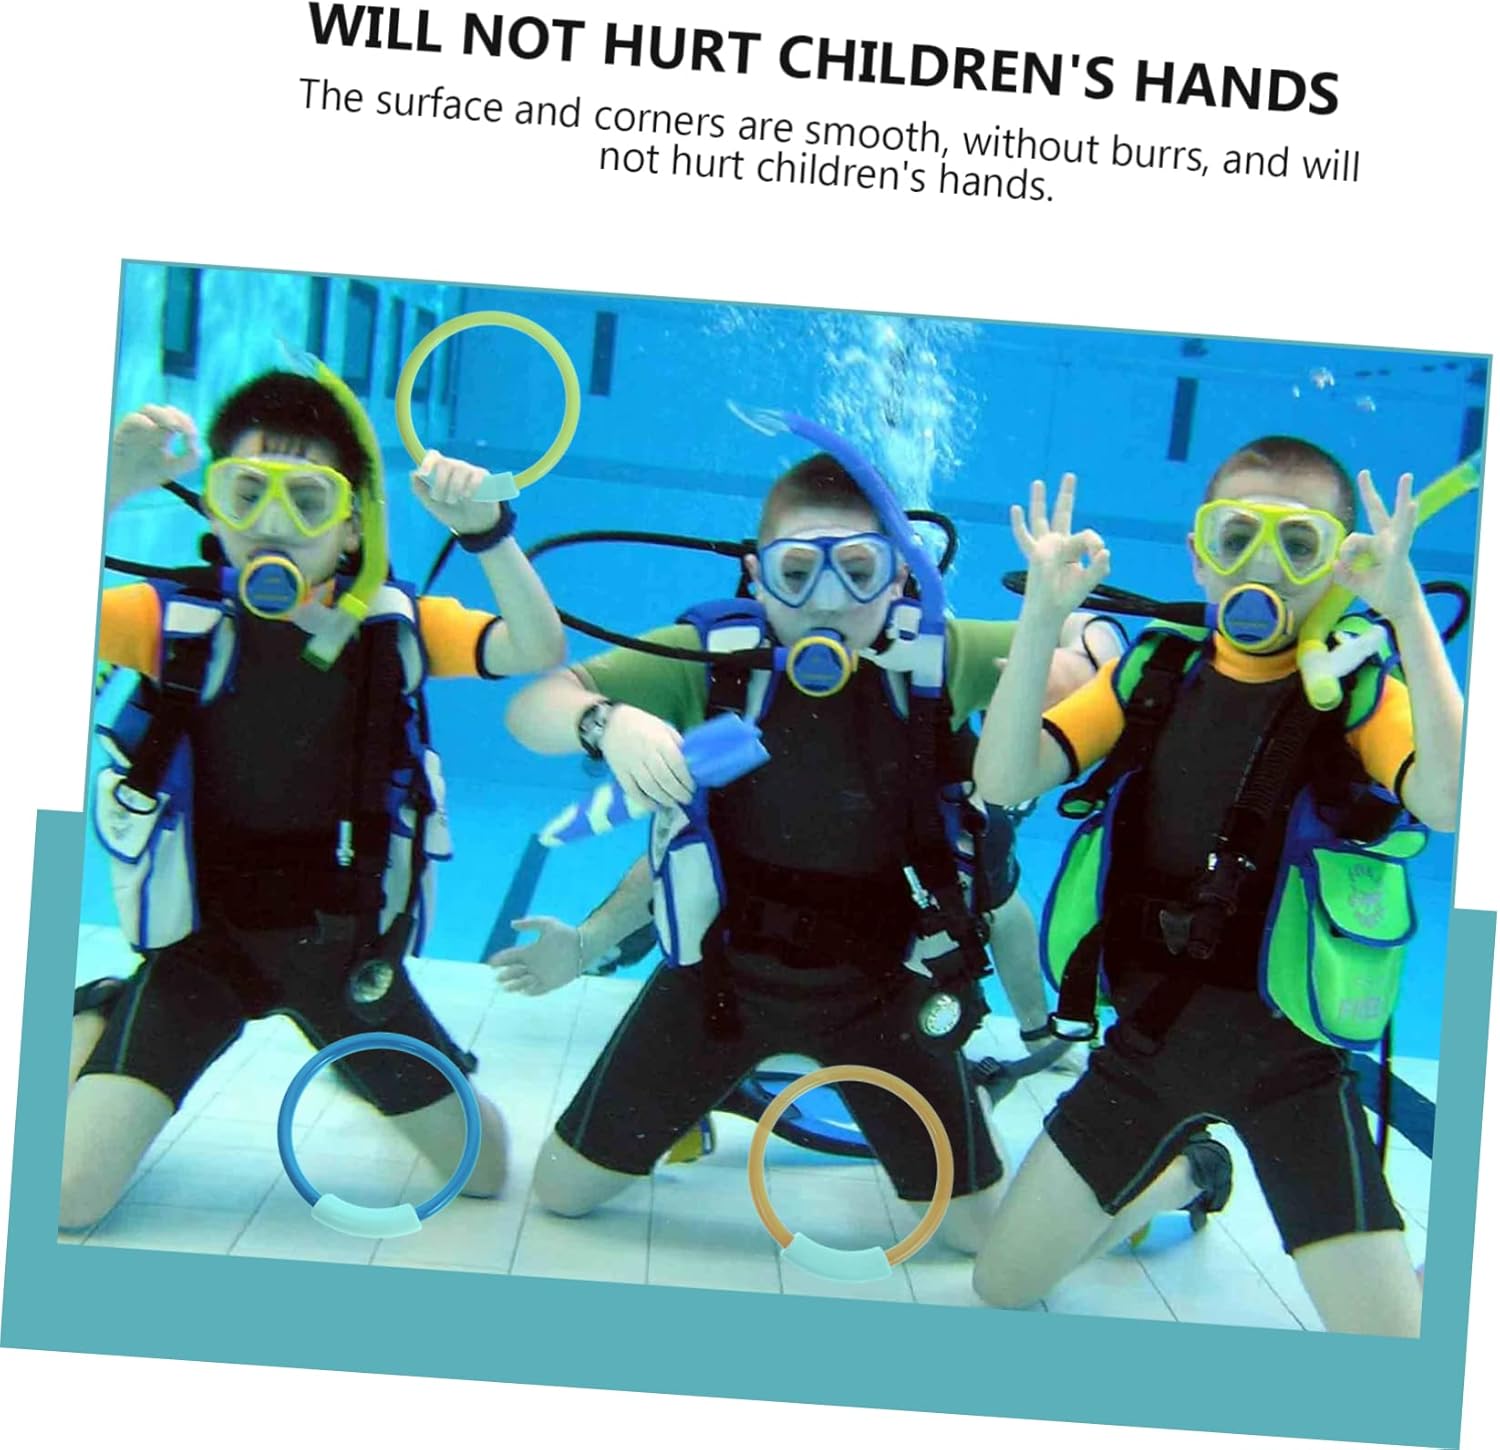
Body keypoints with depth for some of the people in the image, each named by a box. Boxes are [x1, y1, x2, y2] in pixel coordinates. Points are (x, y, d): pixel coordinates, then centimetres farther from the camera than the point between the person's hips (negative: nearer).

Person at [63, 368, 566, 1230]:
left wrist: (484, 529, -33)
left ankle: (361, 1066, 41)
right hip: (204, 941, -2)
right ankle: (96, 1024, 23)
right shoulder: (178, 618, -11)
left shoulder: (389, 626, -6)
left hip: (342, 948, 2)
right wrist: (113, 489, -40)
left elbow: (539, 652, -20)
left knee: (483, 1171, 11)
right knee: (63, 1198, -9)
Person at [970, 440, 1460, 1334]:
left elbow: (1450, 805, -30)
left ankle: (1434, 1285, 26)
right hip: (1149, 1036, 4)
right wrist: (1044, 613, -22)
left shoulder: (1361, 690, -8)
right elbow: (1003, 782, -12)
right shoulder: (1151, 674, 1)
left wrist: (1408, 614, -34)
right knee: (1002, 1284, 14)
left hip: (1287, 1058, -3)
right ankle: (1177, 1179, 39)